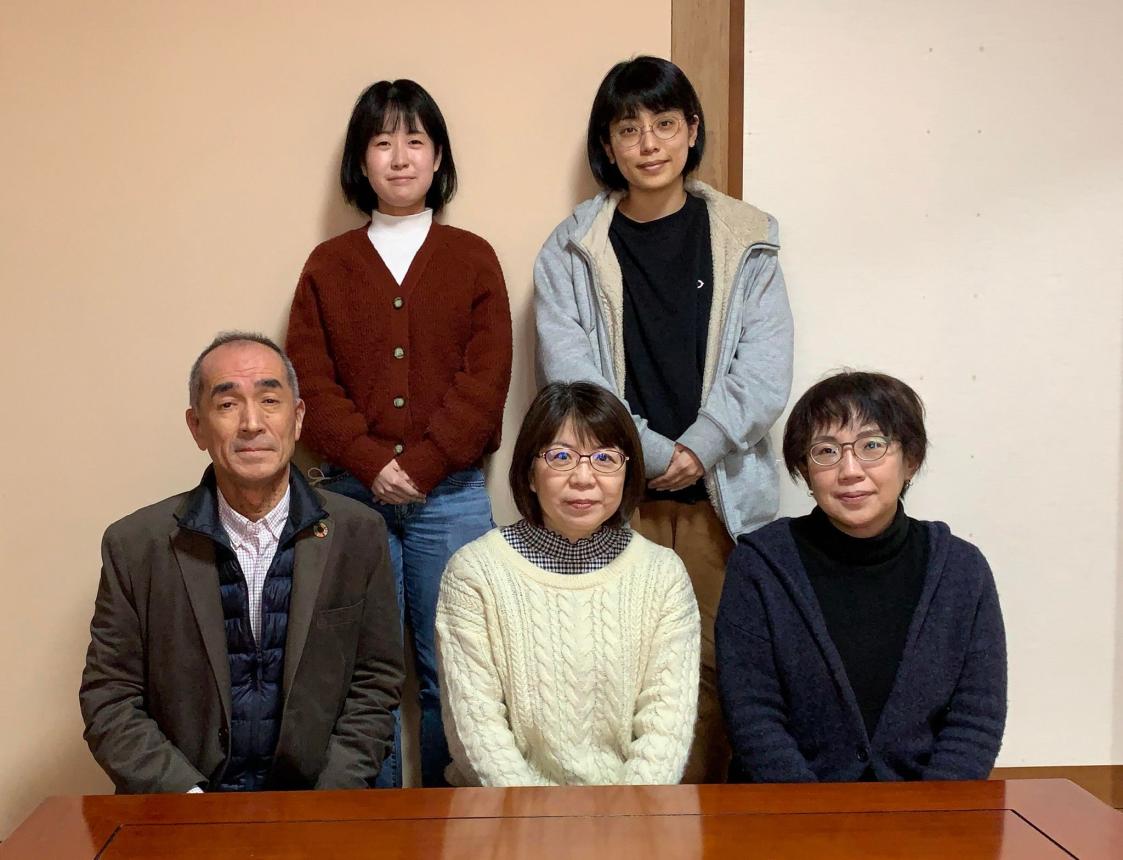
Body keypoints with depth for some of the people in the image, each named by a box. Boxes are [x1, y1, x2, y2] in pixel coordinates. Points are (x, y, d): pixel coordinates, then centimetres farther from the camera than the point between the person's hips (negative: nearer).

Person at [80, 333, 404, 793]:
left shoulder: (359, 535, 1)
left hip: (315, 807, -1)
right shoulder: (134, 545, -1)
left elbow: (374, 684, 5)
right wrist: (191, 803, -10)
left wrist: (326, 807, -7)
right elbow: (109, 701, 2)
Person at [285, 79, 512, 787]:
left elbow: (485, 380, -1)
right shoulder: (328, 265, 10)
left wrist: (422, 466, -10)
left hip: (451, 495, 0)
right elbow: (312, 383, 3)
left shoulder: (472, 258, 8)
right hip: (353, 492, 1)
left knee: (448, 668, 2)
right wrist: (372, 464, -10)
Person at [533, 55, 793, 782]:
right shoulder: (572, 252, 6)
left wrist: (698, 448, -13)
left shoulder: (747, 243, 9)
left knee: (718, 669, 0)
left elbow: (765, 373, 0)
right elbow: (570, 375, -4)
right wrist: (656, 454, -12)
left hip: (723, 496, 1)